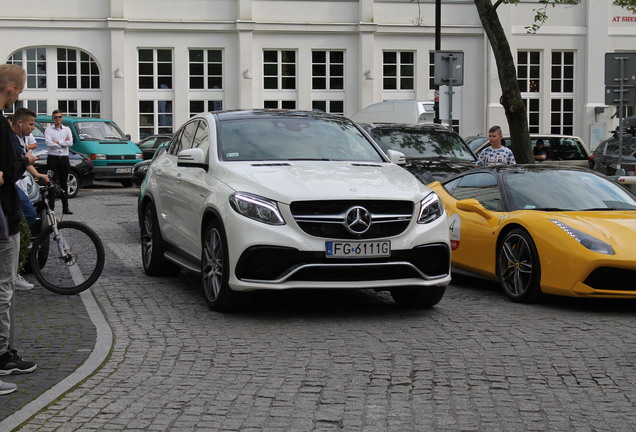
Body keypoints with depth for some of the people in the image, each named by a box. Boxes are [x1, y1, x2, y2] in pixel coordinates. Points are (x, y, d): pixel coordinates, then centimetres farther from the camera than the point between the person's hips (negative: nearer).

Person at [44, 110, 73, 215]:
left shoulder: (67, 130, 12)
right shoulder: (48, 130, 3)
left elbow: (70, 143, -3)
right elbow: (49, 143, -13)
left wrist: (57, 142, -8)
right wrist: (63, 143, -5)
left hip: (64, 159, 3)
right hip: (53, 159, -3)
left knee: (64, 183, 7)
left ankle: (65, 207, 10)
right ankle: (51, 207, -3)